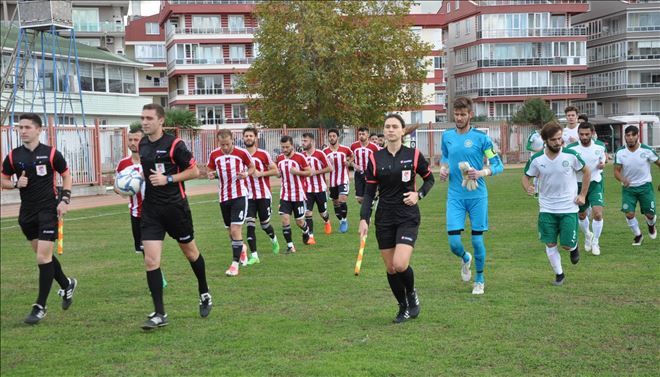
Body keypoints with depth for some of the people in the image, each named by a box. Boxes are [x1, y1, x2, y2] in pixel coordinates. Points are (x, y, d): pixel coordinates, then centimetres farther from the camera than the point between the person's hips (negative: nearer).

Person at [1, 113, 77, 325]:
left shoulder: (51, 153, -6)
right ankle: (66, 284, 39)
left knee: (43, 257, -10)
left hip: (48, 210, -5)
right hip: (27, 212, 5)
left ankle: (40, 306, -1)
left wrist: (65, 200, -8)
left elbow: (66, 176, 4)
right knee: (43, 255, 15)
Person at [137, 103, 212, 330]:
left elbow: (194, 171, -10)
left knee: (190, 252, 15)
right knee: (150, 260, -8)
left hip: (175, 206, -4)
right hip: (151, 209, 4)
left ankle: (204, 295, 38)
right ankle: (159, 314, -3)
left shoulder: (174, 144, -12)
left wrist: (167, 179, -18)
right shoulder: (142, 144, 6)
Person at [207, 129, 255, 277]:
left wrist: (246, 174, -15)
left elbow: (252, 167, 6)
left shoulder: (242, 153, -8)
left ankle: (235, 264, -9)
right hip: (223, 197, 4)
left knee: (235, 229, -14)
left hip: (240, 195, -4)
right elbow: (210, 170, 14)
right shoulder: (214, 155, 0)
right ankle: (242, 248, 45)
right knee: (231, 230, 15)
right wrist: (211, 175, -10)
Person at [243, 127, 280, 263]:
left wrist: (260, 173, -14)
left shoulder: (263, 154, -5)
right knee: (250, 224, -9)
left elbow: (275, 170, -1)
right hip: (248, 195, 2)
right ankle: (254, 255, -6)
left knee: (264, 223, 8)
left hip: (263, 194, -2)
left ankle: (273, 239, 42)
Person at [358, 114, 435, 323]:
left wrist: (419, 194, -7)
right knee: (390, 267, 5)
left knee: (400, 264, -18)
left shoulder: (413, 155, -2)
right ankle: (403, 308, 24)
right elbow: (369, 192, 3)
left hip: (408, 217, -2)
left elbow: (429, 179, 12)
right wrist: (364, 219, -9)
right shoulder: (375, 159, 2)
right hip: (384, 219, 3)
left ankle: (411, 294, 13)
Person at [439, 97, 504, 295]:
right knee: (454, 243, -5)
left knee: (477, 240, 2)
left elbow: (498, 165, -3)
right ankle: (465, 259, 31)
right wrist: (443, 169, 3)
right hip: (455, 196, 3)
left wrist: (481, 172, -21)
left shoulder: (480, 137, -5)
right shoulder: (447, 136, 6)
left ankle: (479, 279, 24)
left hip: (477, 196, -2)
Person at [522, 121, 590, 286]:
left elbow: (586, 172, 4)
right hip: (547, 209, 1)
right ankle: (559, 274, 21)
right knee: (550, 244, 1)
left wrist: (583, 195, -1)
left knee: (567, 245, -3)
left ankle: (574, 246, 33)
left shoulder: (571, 155, -11)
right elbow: (526, 176, 5)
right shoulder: (537, 159, -8)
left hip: (569, 208, -1)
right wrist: (528, 187, -18)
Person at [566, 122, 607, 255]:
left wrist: (603, 163, -7)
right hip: (579, 184, 0)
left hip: (595, 184, 0)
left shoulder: (600, 146, -8)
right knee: (581, 215, 15)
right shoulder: (571, 148, -15)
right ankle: (587, 235, 46)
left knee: (597, 213, -15)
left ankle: (595, 242, 6)